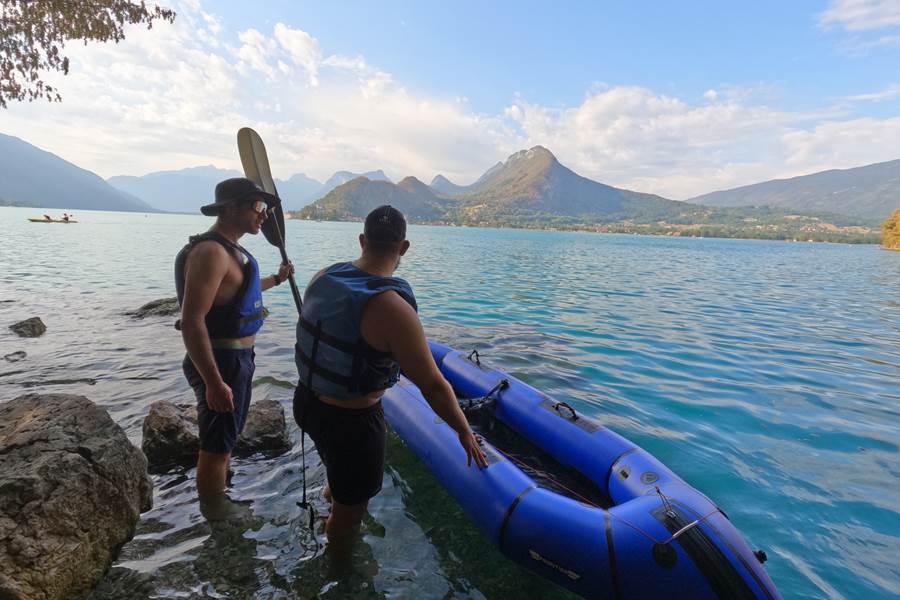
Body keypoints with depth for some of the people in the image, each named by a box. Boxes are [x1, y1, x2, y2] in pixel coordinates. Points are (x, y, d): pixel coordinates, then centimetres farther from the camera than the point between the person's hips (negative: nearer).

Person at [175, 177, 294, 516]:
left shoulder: (230, 249, 10)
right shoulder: (211, 251, -22)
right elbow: (192, 321, -28)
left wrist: (276, 279, 40)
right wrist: (214, 383, -29)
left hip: (238, 357, 11)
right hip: (221, 361, -11)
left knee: (227, 435, 27)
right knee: (216, 445, 6)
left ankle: (219, 498, 49)